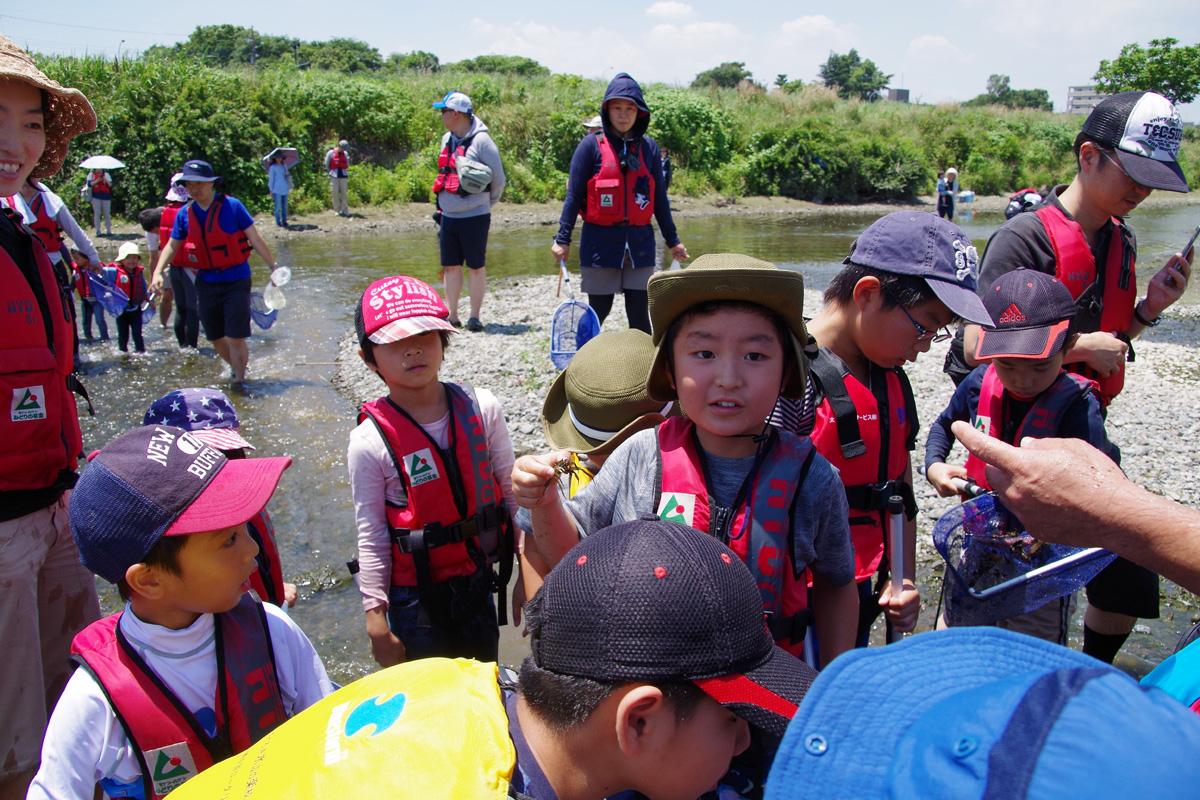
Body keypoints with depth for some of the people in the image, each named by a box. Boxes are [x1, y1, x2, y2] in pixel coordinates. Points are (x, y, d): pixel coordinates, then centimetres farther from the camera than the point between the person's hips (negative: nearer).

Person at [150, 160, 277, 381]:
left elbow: (255, 238, -6)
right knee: (216, 338, 13)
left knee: (235, 337, -8)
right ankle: (236, 368, 38)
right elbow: (172, 246, 12)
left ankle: (239, 381, 7)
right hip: (206, 282, 5)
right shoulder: (184, 214, 3)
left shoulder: (232, 206, -9)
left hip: (236, 281, -5)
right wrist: (158, 272, -1)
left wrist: (273, 266, -8)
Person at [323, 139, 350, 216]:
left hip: (343, 175, 2)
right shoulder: (331, 153, -1)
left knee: (344, 193, -1)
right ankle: (337, 210, 6)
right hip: (334, 176, -2)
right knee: (335, 193, -3)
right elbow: (326, 164, 6)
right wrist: (331, 173, 6)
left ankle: (344, 210, 2)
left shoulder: (345, 153, 10)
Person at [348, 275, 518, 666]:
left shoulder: (481, 408, -8)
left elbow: (511, 491, 1)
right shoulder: (370, 442, -16)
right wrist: (377, 622, -6)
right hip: (416, 600, -3)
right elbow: (371, 539, -10)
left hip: (478, 585, 3)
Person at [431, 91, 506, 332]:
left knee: (476, 267, 1)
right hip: (448, 217, 7)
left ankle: (474, 316, 6)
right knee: (451, 266, 8)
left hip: (474, 217, -7)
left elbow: (498, 179, -5)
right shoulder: (447, 139, 12)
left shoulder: (481, 140, -10)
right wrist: (442, 206, 16)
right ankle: (452, 316, 14)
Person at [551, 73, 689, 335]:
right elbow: (574, 195, -1)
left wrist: (673, 241, 14)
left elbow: (659, 198, 13)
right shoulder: (592, 146, -1)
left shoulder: (649, 147, 7)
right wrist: (562, 239, -6)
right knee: (598, 312, 3)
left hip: (640, 242, 2)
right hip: (600, 242, -2)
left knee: (639, 313, 3)